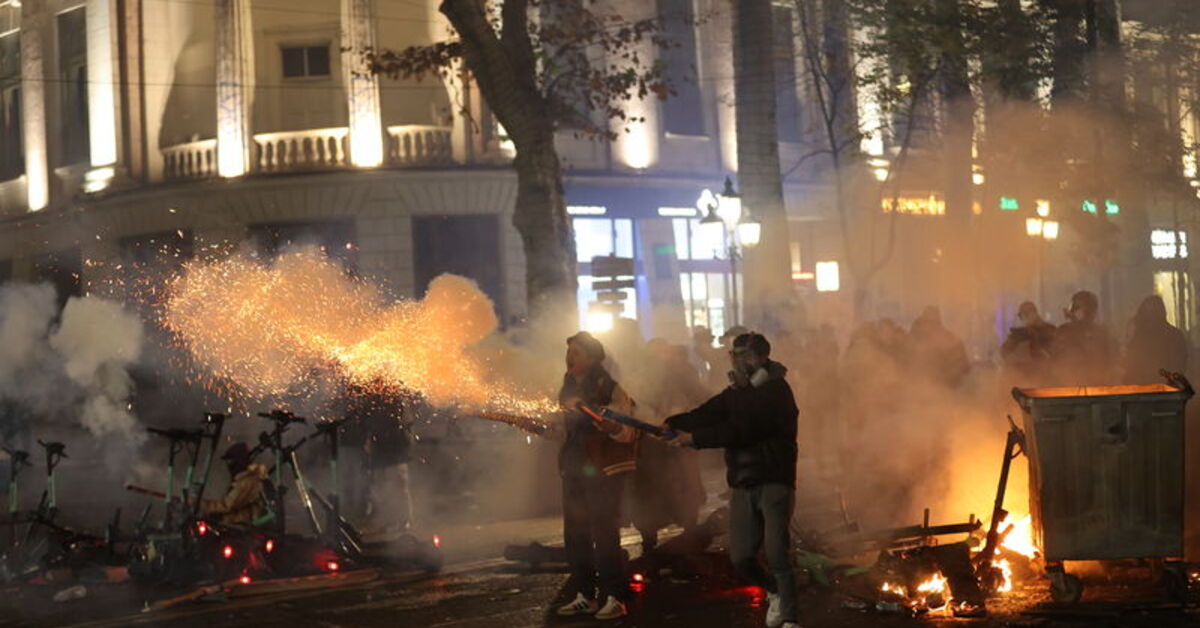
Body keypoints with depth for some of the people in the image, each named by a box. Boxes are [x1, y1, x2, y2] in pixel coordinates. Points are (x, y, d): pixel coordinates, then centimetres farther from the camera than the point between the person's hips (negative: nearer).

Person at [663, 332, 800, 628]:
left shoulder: (776, 390, -8)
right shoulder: (734, 393, 15)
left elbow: (742, 429, -18)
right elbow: (705, 415, 1)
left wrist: (695, 438, -19)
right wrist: (670, 424, -17)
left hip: (774, 482, -6)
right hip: (743, 485, 6)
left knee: (777, 553, -14)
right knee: (741, 557, 2)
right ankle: (775, 592, 30)